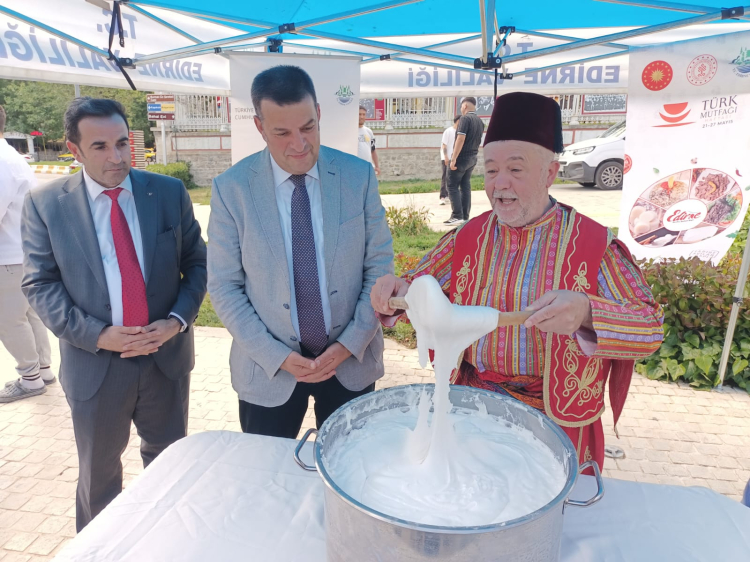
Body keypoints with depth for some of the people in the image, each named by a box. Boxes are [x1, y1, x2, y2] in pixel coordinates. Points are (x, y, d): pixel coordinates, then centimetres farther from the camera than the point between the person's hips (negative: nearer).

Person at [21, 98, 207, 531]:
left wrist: (178, 319, -14)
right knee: (99, 473, 19)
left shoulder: (170, 192, -3)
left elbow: (197, 263, 1)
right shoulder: (45, 204, -6)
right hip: (95, 363, -1)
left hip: (167, 354, 2)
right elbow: (40, 284, -5)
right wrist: (96, 335, -17)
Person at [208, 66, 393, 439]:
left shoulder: (359, 176, -8)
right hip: (268, 368, 0)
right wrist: (276, 356, -13)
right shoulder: (231, 188, -10)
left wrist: (351, 342, -11)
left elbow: (379, 266, -3)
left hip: (352, 359, 1)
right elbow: (224, 287, -7)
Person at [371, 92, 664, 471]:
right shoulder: (468, 237, -1)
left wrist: (585, 314, -35)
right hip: (471, 408, 3)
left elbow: (650, 330, -14)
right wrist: (395, 292, -21)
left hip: (557, 419, -2)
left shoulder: (593, 243, -11)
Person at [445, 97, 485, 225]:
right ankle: (465, 216, 11)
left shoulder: (465, 118, -14)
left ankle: (457, 216, -8)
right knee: (466, 186, 11)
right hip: (473, 158, 8)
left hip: (462, 157, -8)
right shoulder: (480, 122, 12)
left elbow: (461, 139, -22)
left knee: (452, 186, -3)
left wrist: (453, 159, -23)